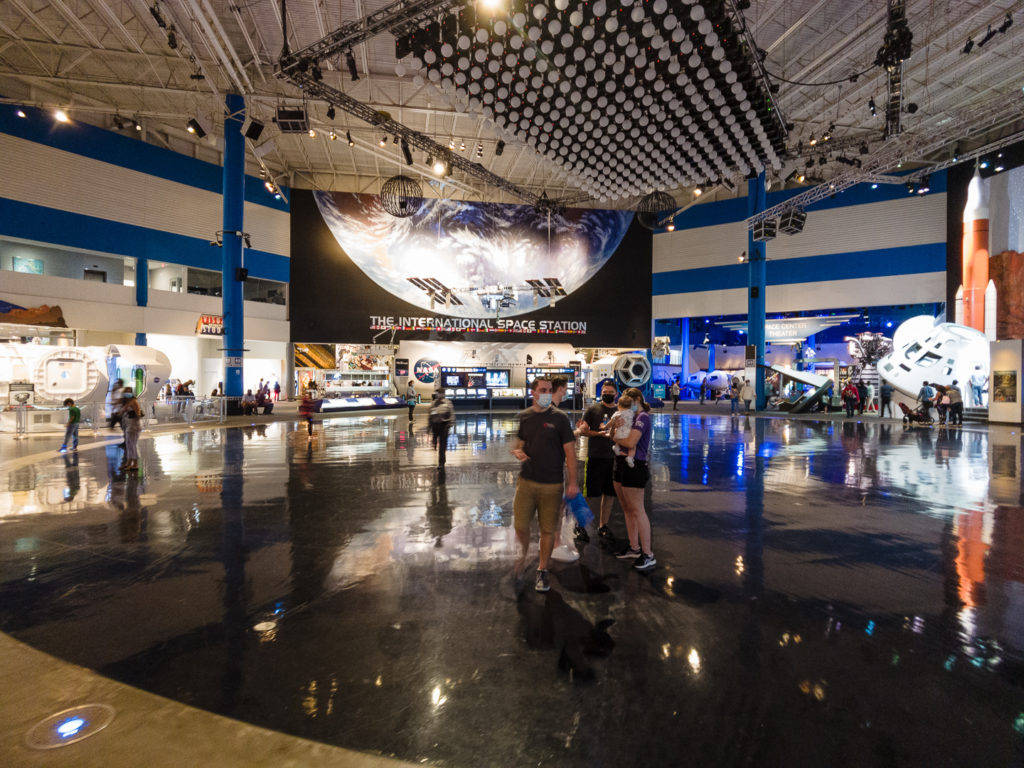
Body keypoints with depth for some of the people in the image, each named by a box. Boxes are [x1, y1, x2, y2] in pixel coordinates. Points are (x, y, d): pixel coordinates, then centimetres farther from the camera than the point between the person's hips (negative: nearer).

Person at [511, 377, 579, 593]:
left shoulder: (559, 418, -1)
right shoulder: (523, 417, 7)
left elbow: (570, 450, -1)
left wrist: (572, 481, -6)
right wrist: (518, 451, -8)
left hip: (552, 483, -2)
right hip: (526, 480, 2)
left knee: (548, 529, 5)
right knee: (520, 525, -1)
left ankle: (542, 570, 24)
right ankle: (523, 556, 27)